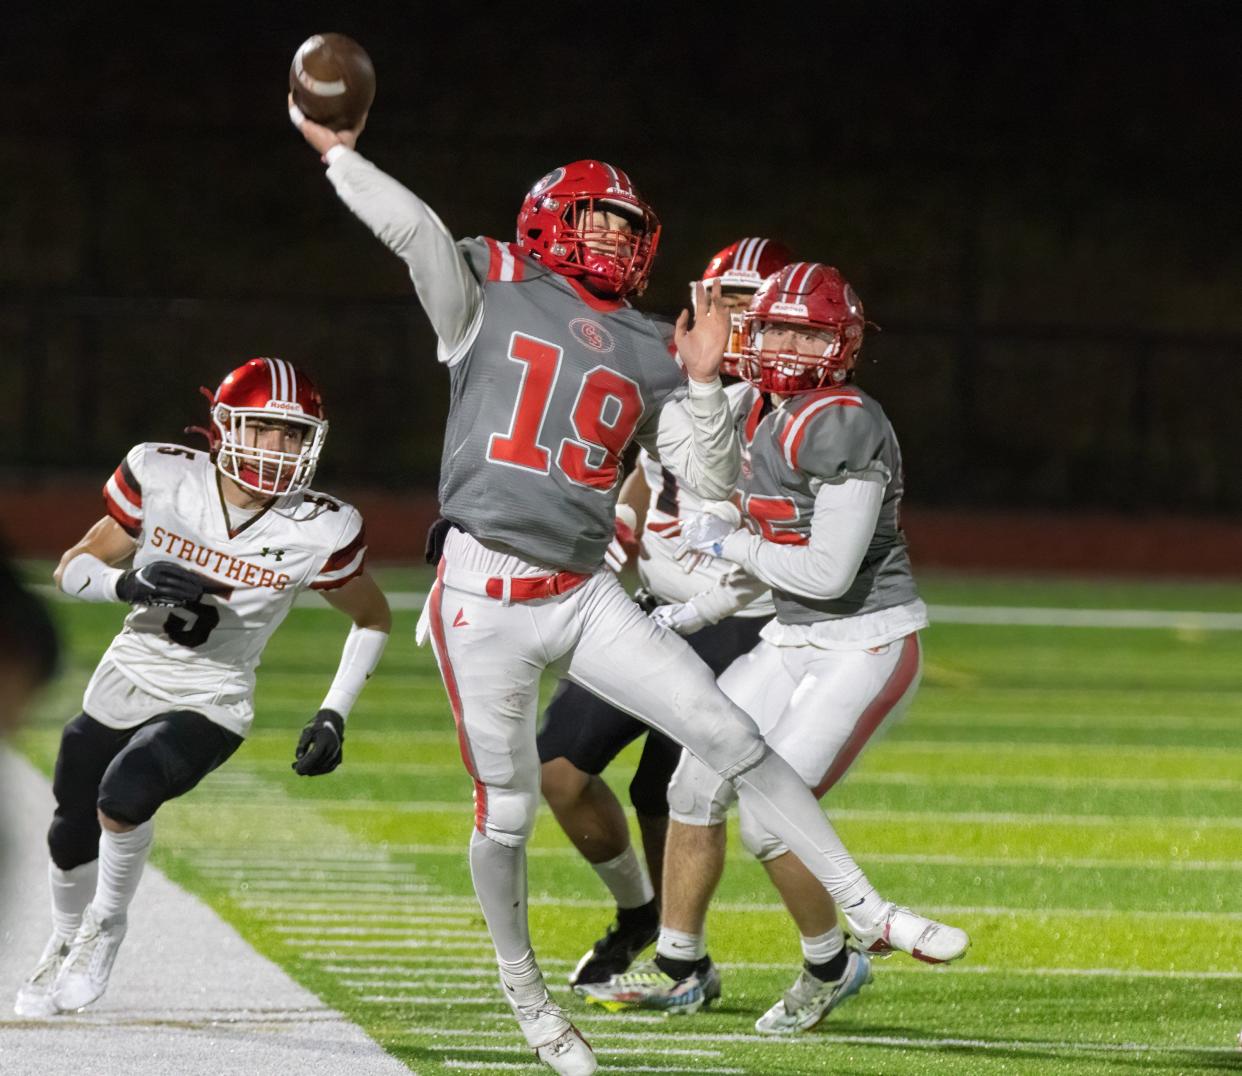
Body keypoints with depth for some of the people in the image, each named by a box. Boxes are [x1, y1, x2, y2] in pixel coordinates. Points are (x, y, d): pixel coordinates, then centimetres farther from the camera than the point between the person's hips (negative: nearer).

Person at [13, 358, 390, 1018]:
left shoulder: (317, 533, -17)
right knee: (72, 839, 15)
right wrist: (129, 583, -27)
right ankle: (65, 944, 49)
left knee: (124, 794, -30)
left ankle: (107, 926, 0)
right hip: (125, 683, 3)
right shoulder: (163, 480, -14)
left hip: (210, 703, -3)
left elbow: (374, 620, 2)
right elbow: (71, 571, -6)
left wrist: (334, 716, -6)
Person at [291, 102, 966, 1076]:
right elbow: (416, 229, -17)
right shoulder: (491, 294, 2)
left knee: (732, 739, -4)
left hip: (586, 595, 3)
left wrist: (704, 382, -2)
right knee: (507, 811, 4)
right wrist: (336, 152, -21)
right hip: (485, 594, -3)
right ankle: (524, 991, 25)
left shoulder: (647, 354, 11)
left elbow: (711, 481, 9)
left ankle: (864, 908, 2)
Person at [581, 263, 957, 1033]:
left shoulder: (844, 428, -21)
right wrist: (692, 611, 17)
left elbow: (827, 573, -24)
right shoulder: (780, 420, 8)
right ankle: (680, 968, 25)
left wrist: (731, 545, -10)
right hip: (795, 642, 9)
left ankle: (831, 966, 11)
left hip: (866, 647, -9)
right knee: (696, 787, 8)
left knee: (767, 817, -13)